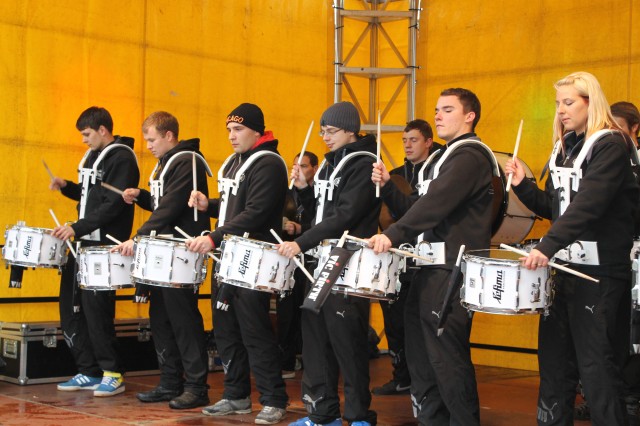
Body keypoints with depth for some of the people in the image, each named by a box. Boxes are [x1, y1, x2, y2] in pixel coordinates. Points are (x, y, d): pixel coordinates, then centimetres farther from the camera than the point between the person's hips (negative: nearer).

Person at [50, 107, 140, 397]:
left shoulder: (122, 159, -11)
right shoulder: (93, 156, 17)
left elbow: (114, 205, -20)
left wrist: (77, 228, -23)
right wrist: (66, 187, 8)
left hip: (105, 247, -9)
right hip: (84, 243, 10)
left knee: (95, 308, -9)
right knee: (70, 305, 8)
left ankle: (113, 374, 2)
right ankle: (89, 373, 17)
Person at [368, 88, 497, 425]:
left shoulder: (471, 156, -10)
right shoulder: (443, 158, 23)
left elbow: (436, 204, -24)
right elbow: (419, 209, 19)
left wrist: (393, 235, -32)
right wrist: (387, 187, 6)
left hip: (453, 270, -10)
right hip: (431, 269, 10)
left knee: (447, 357, -8)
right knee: (420, 355, 13)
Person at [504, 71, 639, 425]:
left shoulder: (610, 146, -11)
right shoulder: (564, 148, 14)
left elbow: (588, 205, -25)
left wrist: (547, 246, -34)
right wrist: (522, 185, 2)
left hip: (598, 271, -8)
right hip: (562, 265, 8)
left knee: (596, 367, -4)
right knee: (554, 359, 12)